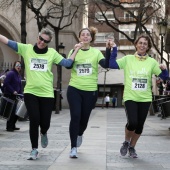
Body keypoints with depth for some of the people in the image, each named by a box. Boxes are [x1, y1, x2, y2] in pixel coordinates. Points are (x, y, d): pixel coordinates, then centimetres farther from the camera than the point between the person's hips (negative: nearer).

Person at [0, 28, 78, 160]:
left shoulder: (52, 53, 3)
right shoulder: (26, 49, 1)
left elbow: (67, 63, -1)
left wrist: (76, 50, -4)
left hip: (47, 93, 1)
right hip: (30, 92, -1)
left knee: (45, 122, 4)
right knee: (34, 121, -6)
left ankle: (43, 134, 43)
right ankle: (34, 149, 11)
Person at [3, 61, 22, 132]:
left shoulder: (19, 76, 14)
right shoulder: (10, 73, -12)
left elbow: (20, 86, 18)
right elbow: (6, 83, -20)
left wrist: (21, 94, 7)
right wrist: (13, 91, -22)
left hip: (15, 95, 8)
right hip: (9, 95, -8)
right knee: (12, 111, -7)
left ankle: (12, 126, 22)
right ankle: (9, 127, 3)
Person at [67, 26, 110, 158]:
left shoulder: (96, 52, 3)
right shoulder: (74, 51, 4)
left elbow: (106, 64, -12)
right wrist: (75, 51, -19)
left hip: (90, 91, 1)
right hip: (74, 89, -1)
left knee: (84, 118, 11)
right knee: (75, 117, -11)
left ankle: (80, 134, 45)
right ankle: (73, 148, -2)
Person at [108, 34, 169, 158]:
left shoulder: (152, 62, 3)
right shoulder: (128, 59, 0)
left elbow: (164, 77, 2)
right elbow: (111, 64, -8)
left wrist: (164, 69, -18)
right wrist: (114, 49, -11)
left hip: (145, 99, 3)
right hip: (130, 97, -2)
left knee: (140, 125, 7)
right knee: (132, 123, -17)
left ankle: (132, 147, 30)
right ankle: (126, 142, 15)